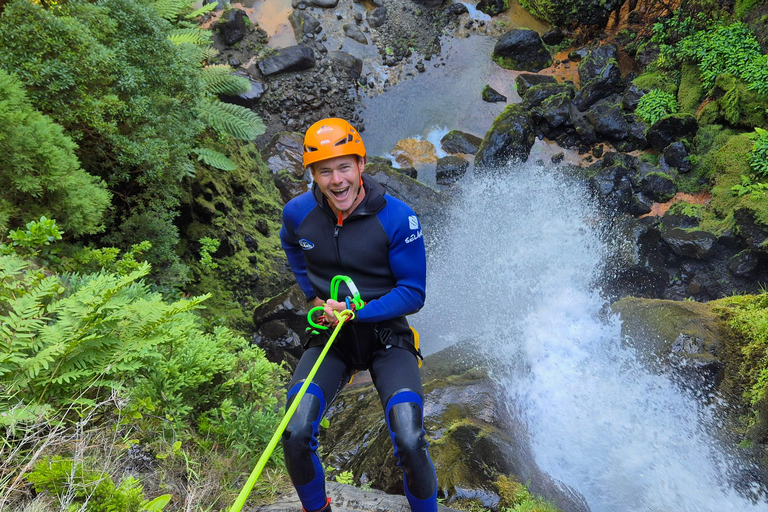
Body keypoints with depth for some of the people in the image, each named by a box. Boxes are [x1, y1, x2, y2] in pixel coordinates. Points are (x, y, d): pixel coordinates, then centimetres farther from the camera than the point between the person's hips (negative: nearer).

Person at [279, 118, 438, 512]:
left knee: (409, 443, -20)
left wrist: (357, 311, -24)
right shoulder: (298, 213, -6)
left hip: (386, 335, -2)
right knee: (295, 436, -16)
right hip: (329, 336, 3)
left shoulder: (397, 218, -17)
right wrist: (312, 294, 8)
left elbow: (413, 294, -11)